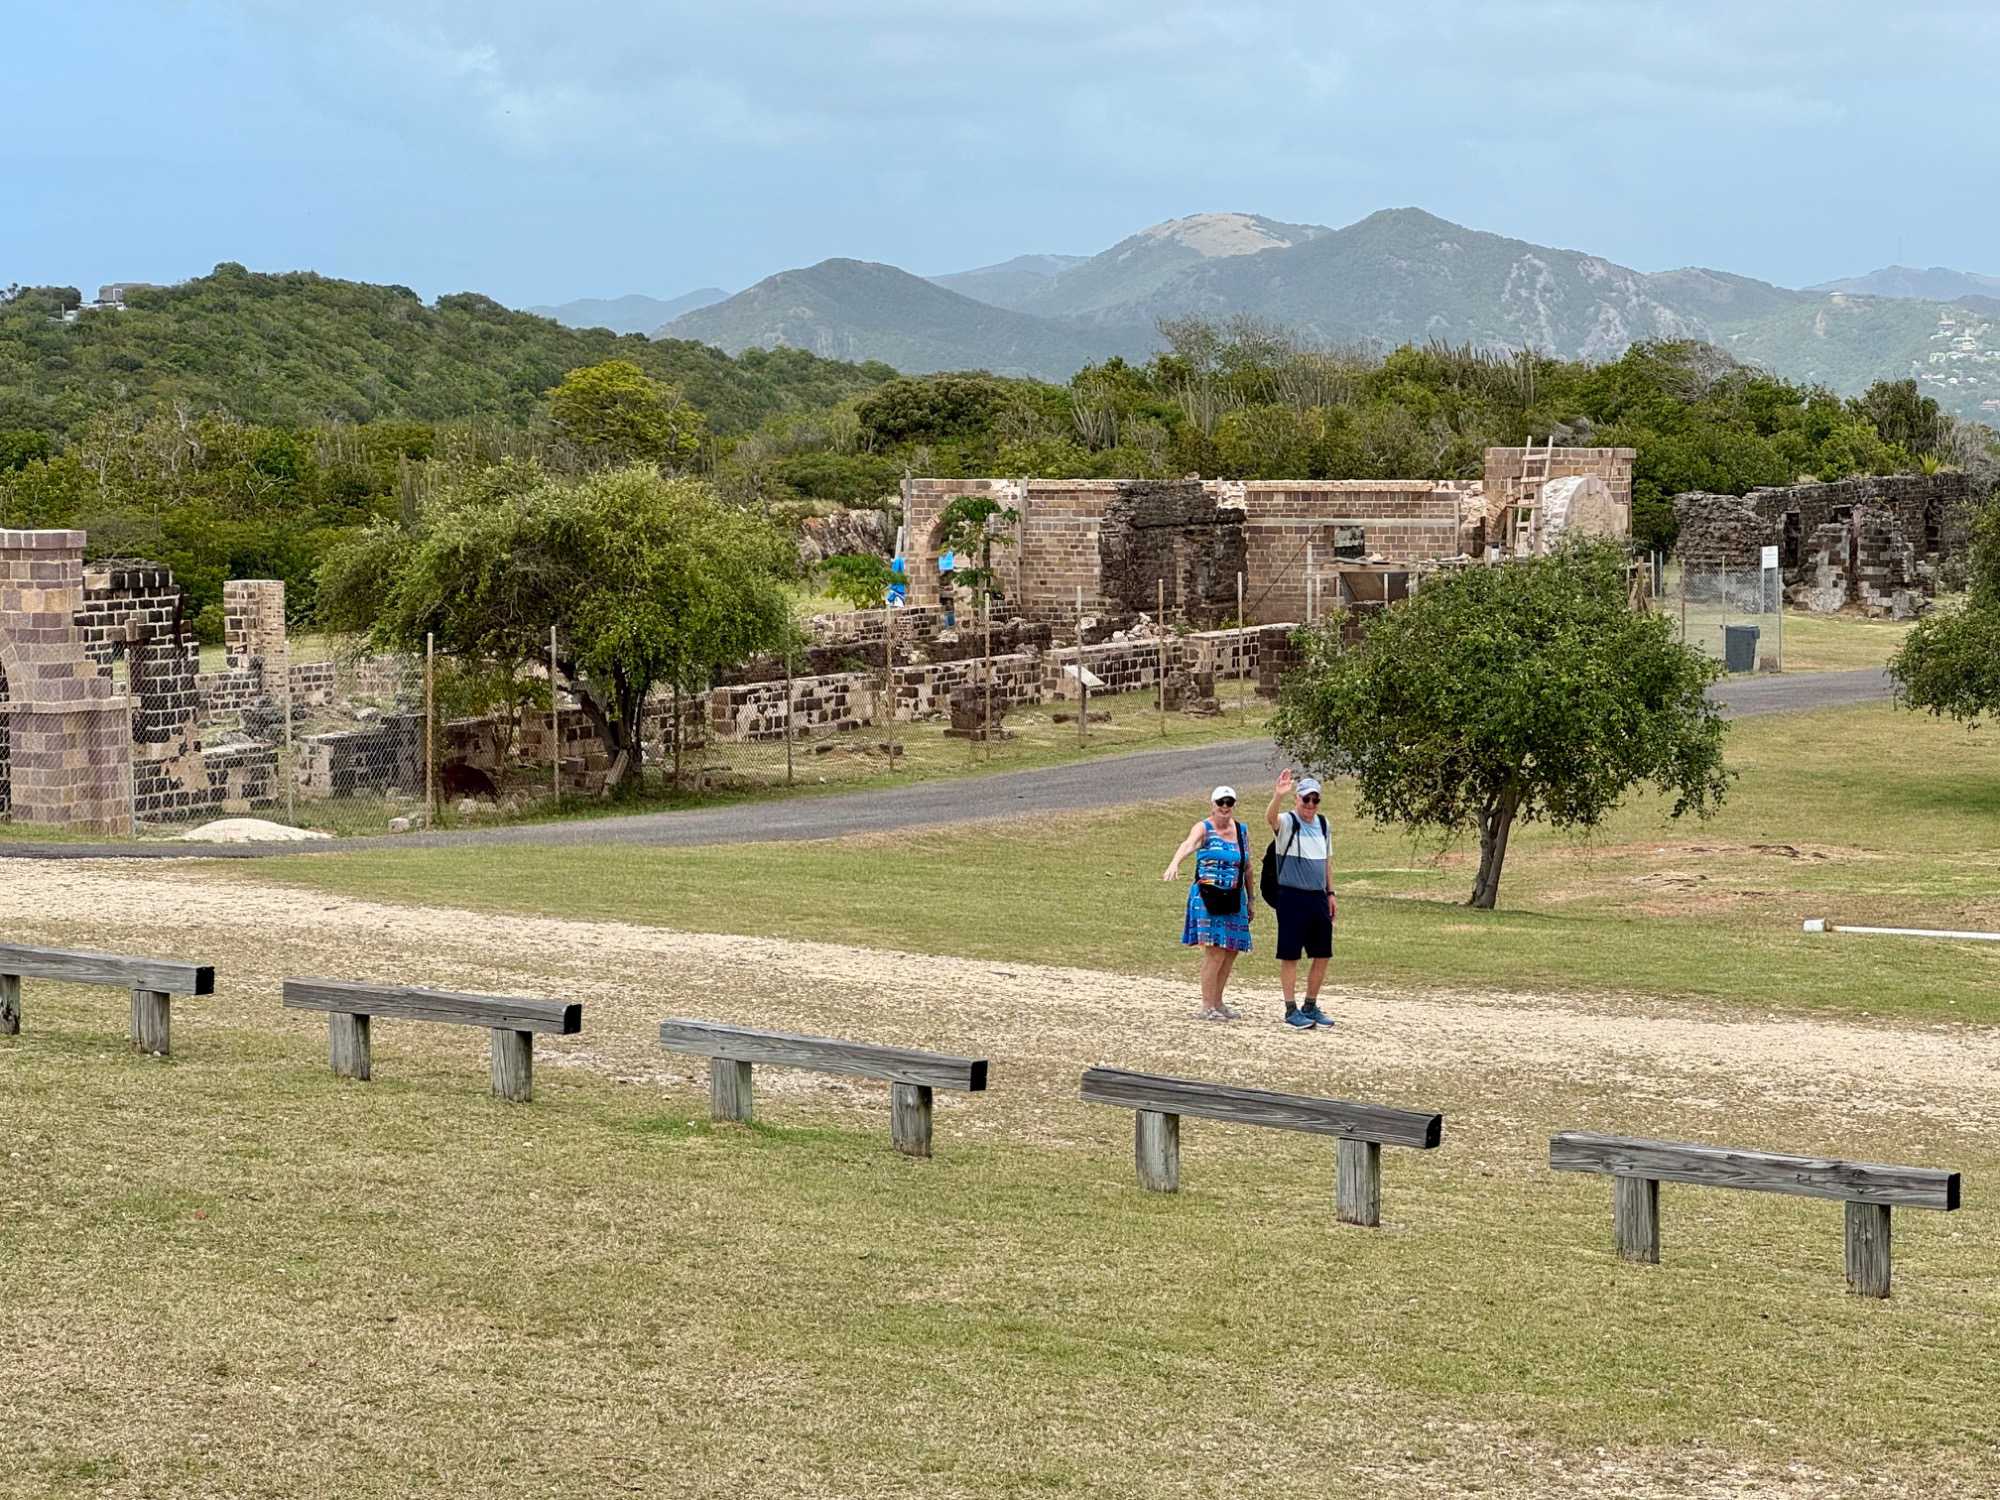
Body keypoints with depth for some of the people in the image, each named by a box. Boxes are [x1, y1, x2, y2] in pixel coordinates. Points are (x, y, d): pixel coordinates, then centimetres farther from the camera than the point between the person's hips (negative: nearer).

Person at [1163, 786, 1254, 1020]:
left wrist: (1250, 900, 21)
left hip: (1233, 900, 6)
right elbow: (1188, 844, -27)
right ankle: (1207, 1007, -6)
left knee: (1230, 953, 7)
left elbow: (1247, 868, 20)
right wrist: (1175, 863, -48)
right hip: (1208, 898, -6)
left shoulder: (1242, 831, 13)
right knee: (1215, 952, -12)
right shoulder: (1204, 829, -6)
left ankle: (1217, 1003, 20)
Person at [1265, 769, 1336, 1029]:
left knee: (1322, 955, 8)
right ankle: (1291, 1010, 4)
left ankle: (1311, 1007, 20)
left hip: (1318, 897, 6)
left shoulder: (1322, 824, 12)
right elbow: (1270, 818, -31)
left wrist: (1330, 893, 17)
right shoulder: (1287, 822, -7)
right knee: (1290, 955, -2)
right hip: (1293, 897, -6)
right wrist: (1278, 796, -49)